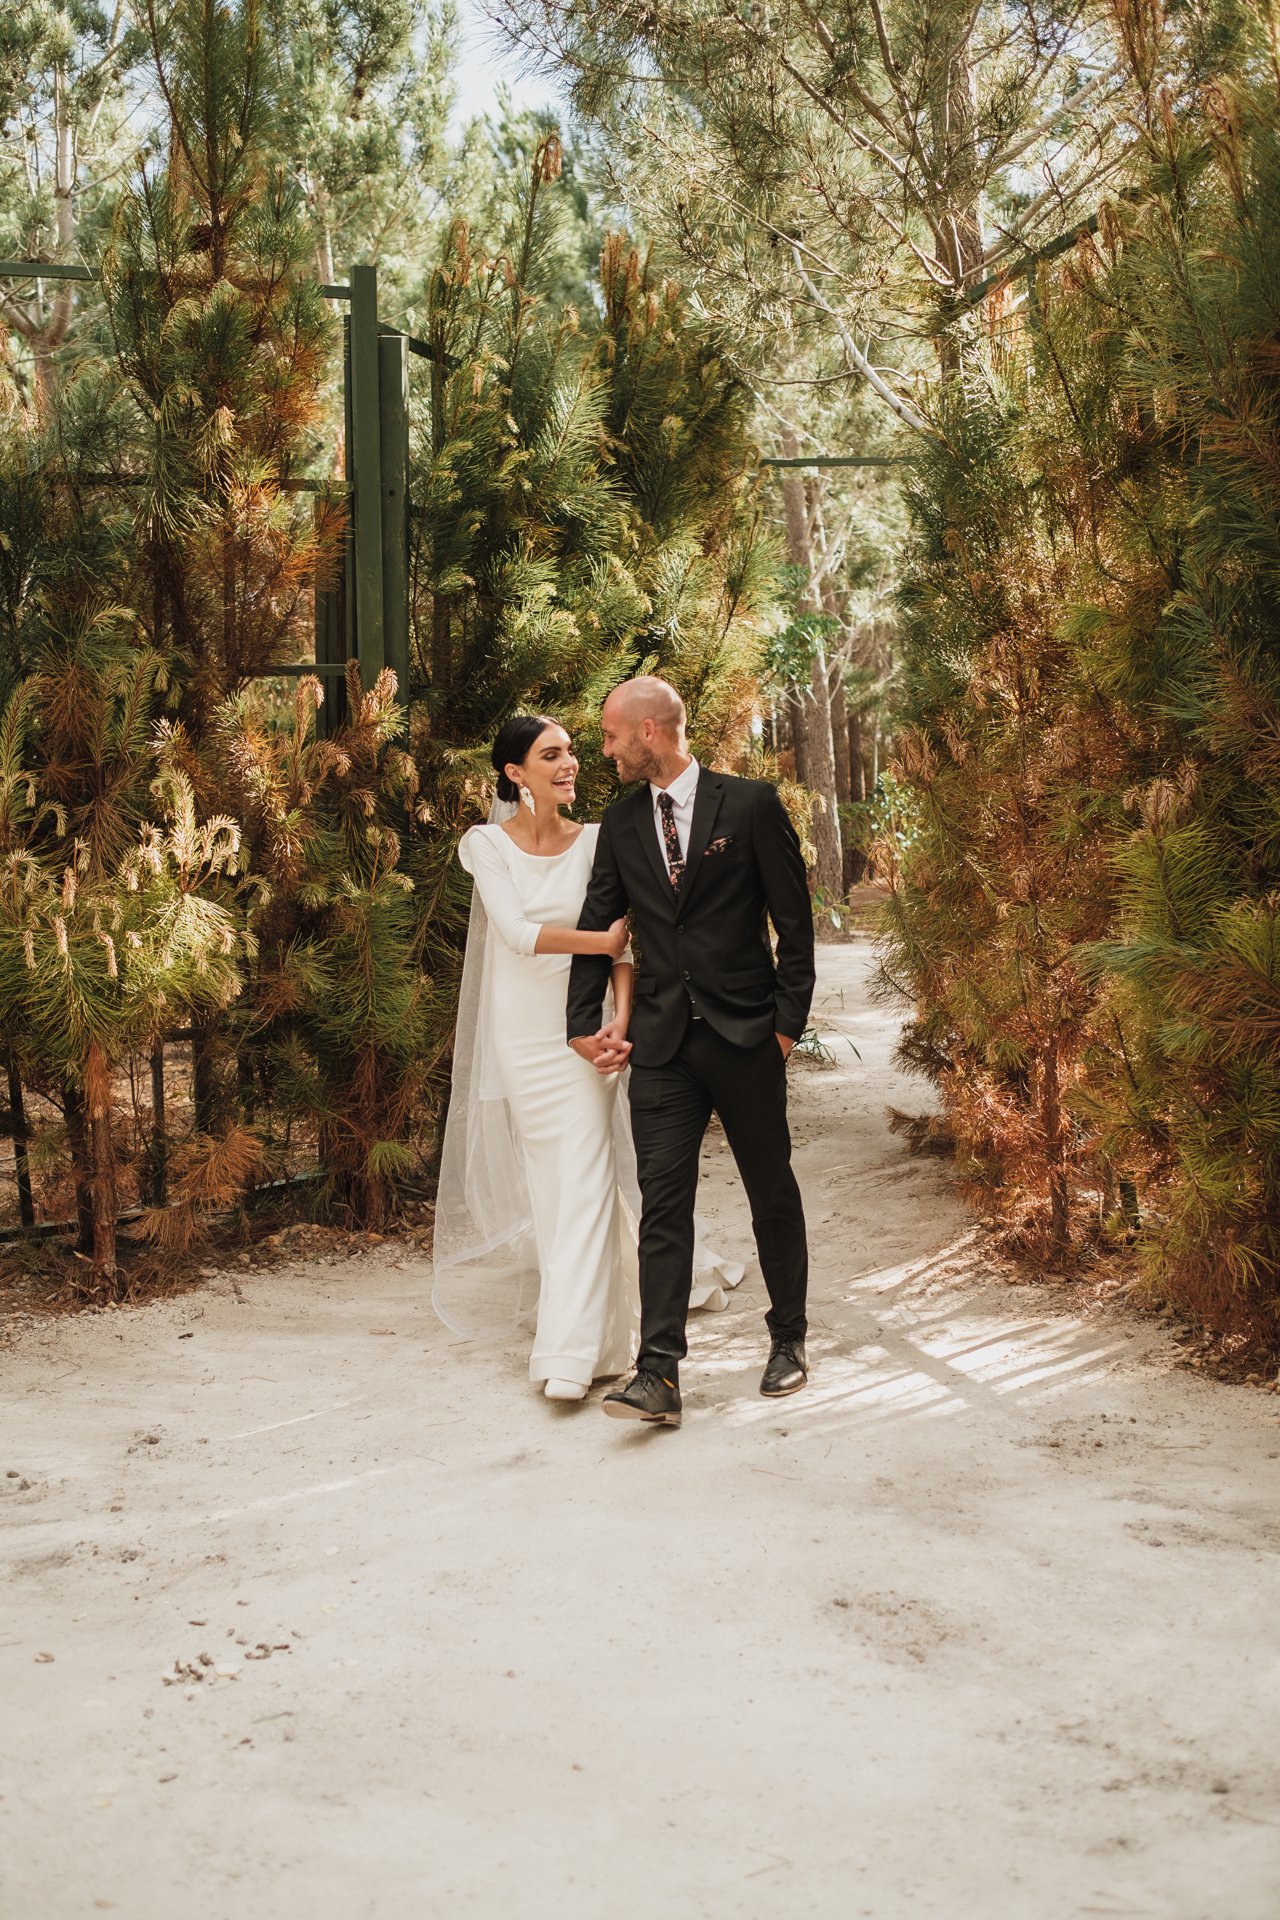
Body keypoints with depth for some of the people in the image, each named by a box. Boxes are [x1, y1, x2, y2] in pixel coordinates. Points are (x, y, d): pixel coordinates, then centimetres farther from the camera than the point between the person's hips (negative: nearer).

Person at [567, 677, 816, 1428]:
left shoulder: (751, 805, -5)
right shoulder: (622, 823, 8)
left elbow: (794, 920, -3)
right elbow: (597, 924, 13)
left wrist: (789, 1022, -6)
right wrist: (585, 1023, 7)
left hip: (745, 1035, -3)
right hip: (661, 1042, 3)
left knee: (773, 1194, 11)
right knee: (663, 1205, -4)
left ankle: (790, 1338, 30)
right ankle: (659, 1375, -6)